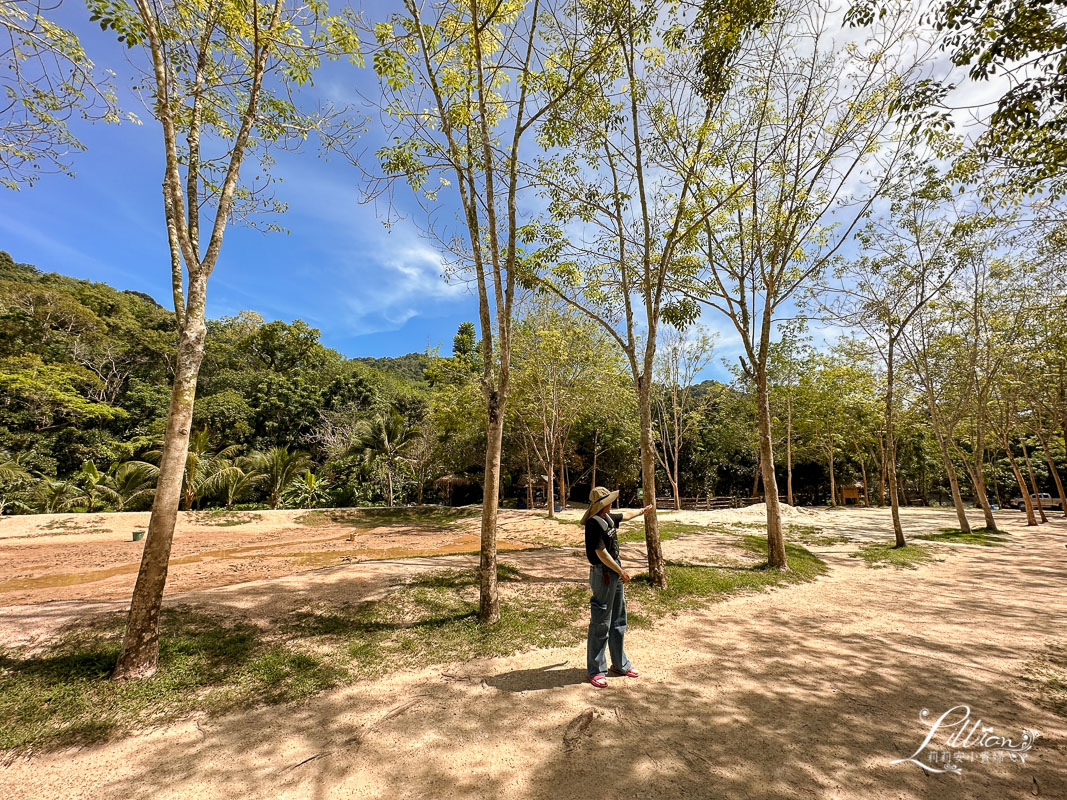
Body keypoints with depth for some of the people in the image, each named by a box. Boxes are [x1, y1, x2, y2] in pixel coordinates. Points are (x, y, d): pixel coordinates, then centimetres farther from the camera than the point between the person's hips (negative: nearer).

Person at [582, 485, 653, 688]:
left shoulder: (608, 518, 7)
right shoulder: (593, 524, -21)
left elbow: (625, 516, 29)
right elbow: (601, 553, -22)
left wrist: (642, 511, 44)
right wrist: (621, 571, -15)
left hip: (615, 573, 10)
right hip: (603, 574, -10)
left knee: (618, 621, 19)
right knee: (600, 624, 0)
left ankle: (619, 664, 34)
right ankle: (595, 671, 14)